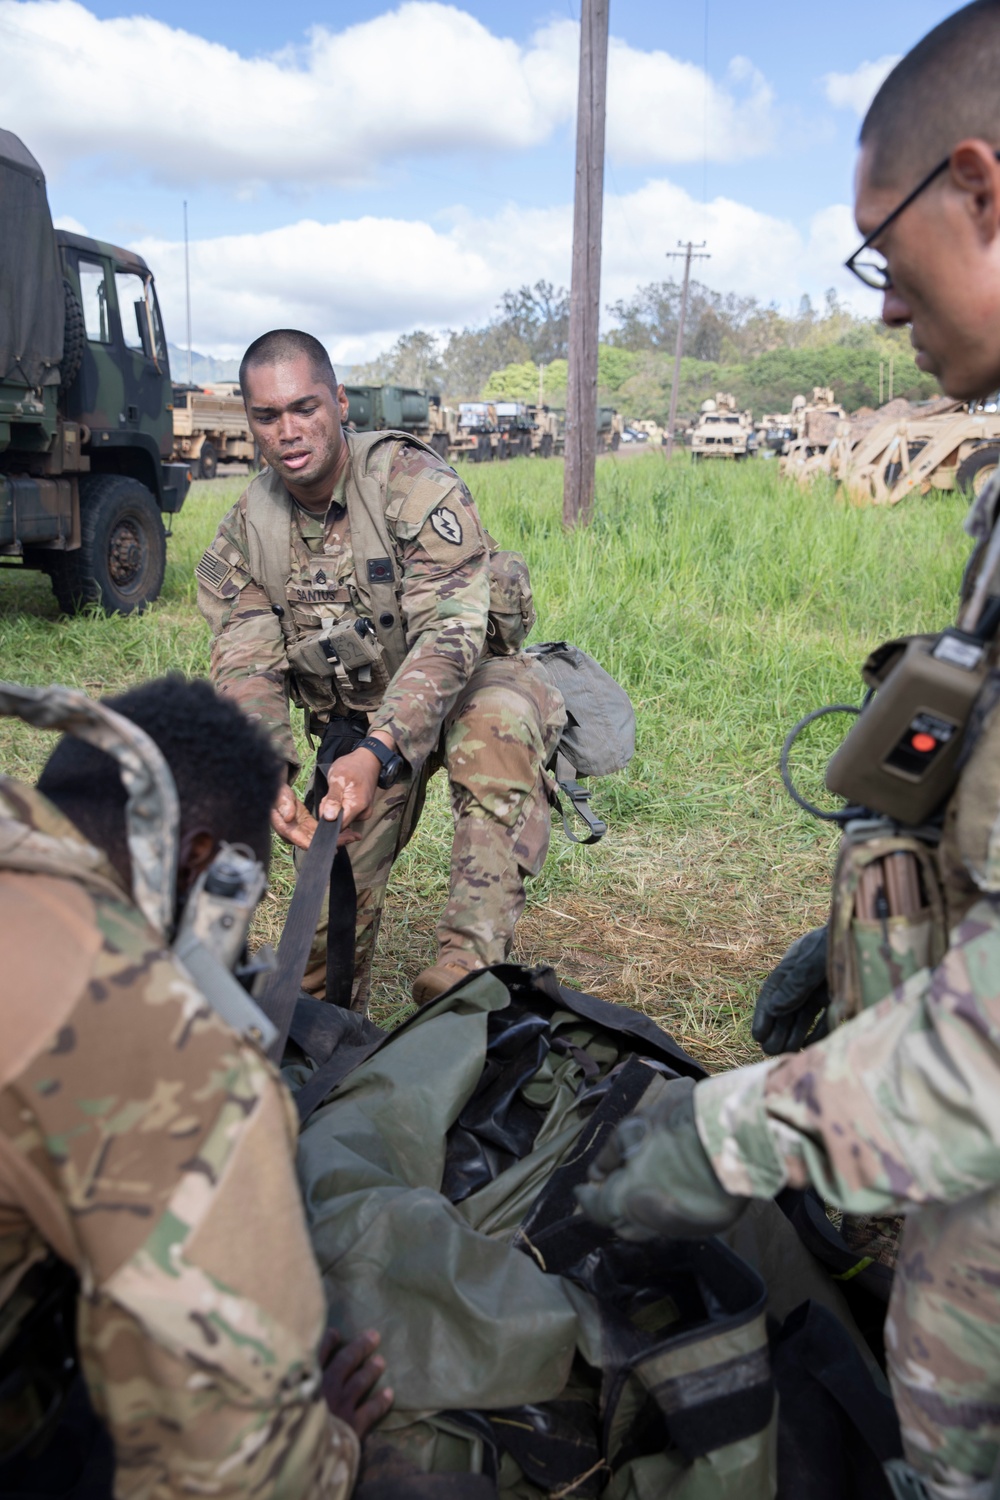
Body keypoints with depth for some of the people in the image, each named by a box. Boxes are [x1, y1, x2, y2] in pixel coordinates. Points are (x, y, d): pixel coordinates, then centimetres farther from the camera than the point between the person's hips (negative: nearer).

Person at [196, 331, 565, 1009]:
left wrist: (379, 750, -45)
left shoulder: (414, 483, -22)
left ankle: (474, 956, -42)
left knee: (499, 715, -38)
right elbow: (247, 669, -10)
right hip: (356, 718, 4)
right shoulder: (245, 532, -5)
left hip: (465, 681, -4)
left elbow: (450, 630, -32)